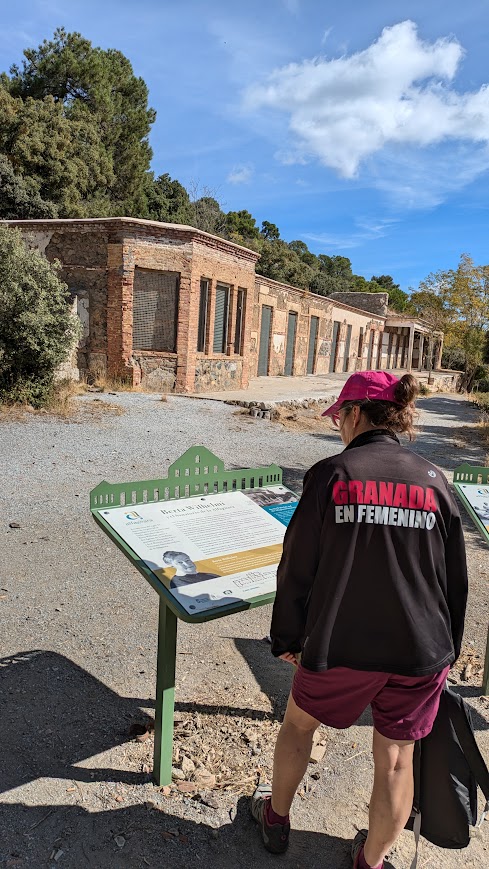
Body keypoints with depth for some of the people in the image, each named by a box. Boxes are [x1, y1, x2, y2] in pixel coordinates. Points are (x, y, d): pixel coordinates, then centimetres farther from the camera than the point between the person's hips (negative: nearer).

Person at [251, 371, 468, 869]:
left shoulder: (331, 474, -12)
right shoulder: (433, 481, -2)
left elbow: (297, 567, -9)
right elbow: (455, 579, 5)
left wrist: (287, 637, 5)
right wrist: (447, 651, 18)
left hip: (340, 647, -2)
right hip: (420, 651, 3)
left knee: (299, 720, 25)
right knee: (396, 757, 22)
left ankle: (276, 818, 48)